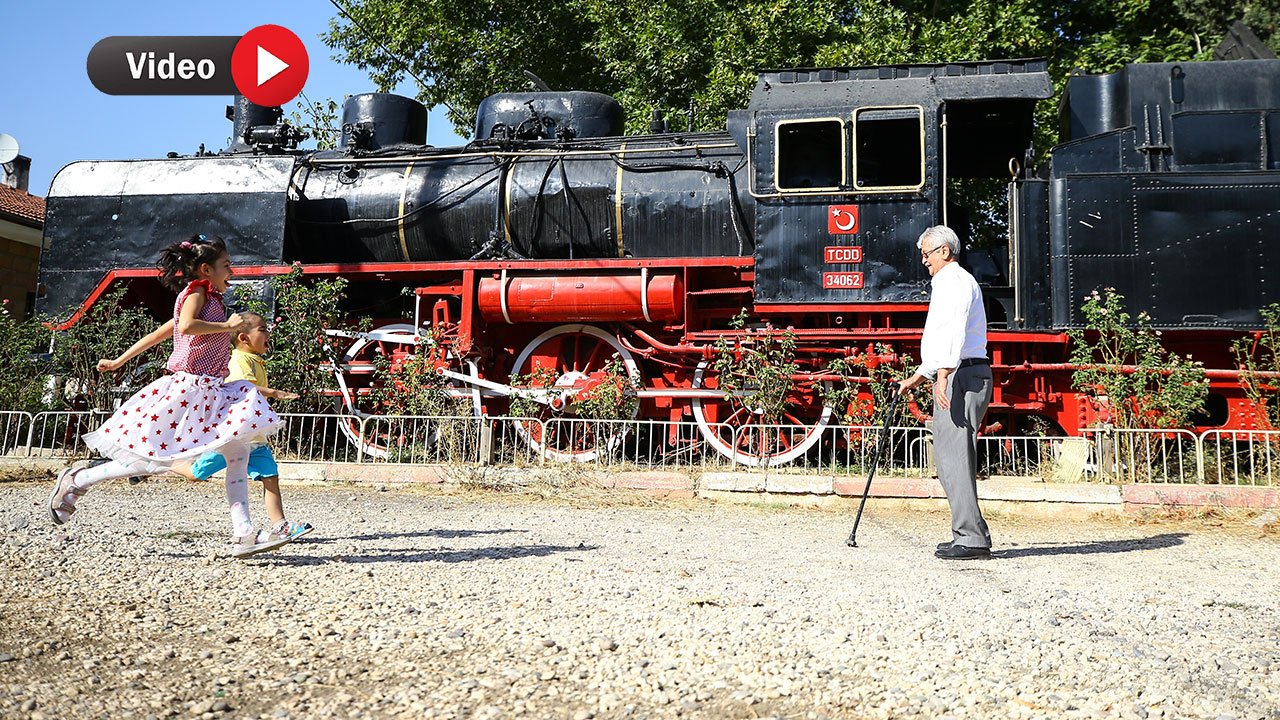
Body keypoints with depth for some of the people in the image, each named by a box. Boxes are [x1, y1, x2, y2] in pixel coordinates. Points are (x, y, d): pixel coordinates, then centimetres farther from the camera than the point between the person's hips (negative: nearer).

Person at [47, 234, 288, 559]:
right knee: (152, 459, -4)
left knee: (239, 453, -1)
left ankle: (243, 533, -6)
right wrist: (227, 325, -14)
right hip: (188, 387, -9)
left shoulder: (208, 300, 20)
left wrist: (119, 361, 28)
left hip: (209, 393, 9)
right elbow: (186, 326, -26)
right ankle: (77, 480, 14)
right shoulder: (197, 291, -5)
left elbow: (156, 333, 24)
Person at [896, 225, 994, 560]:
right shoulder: (958, 281, 28)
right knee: (954, 457, 11)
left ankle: (971, 538, -13)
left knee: (952, 457, -12)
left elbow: (953, 332, -22)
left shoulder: (953, 281, -6)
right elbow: (941, 340, 33)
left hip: (959, 378, -11)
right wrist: (916, 377, 35)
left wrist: (943, 376, -30)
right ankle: (971, 535, 14)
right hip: (964, 377, 11)